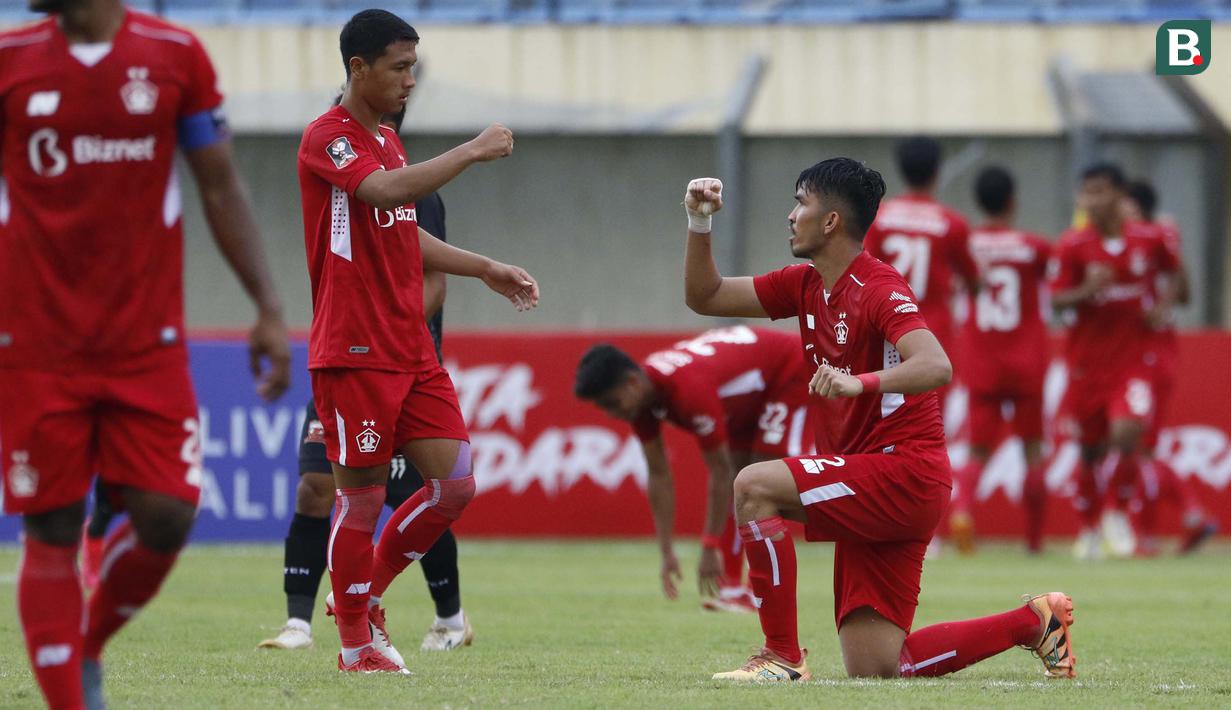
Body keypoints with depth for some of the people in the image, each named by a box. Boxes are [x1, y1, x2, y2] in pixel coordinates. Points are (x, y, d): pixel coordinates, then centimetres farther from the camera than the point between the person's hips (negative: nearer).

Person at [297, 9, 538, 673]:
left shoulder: (386, 139, 18)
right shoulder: (328, 138, -11)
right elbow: (389, 191, -29)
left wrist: (484, 269, 25)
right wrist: (474, 151, -22)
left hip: (412, 350, 8)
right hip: (353, 354, -8)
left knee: (453, 485, 2)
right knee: (362, 496, -2)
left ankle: (366, 595, 20)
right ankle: (357, 644, 9)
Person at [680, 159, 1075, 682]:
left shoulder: (879, 290, -13)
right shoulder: (805, 286, 12)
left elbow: (935, 367, -29)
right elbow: (704, 297, 20)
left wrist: (859, 382, -45)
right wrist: (699, 225, 5)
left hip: (905, 473, -9)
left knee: (755, 486, -24)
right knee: (876, 669, 3)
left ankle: (782, 656, -19)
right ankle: (1032, 621, 20)